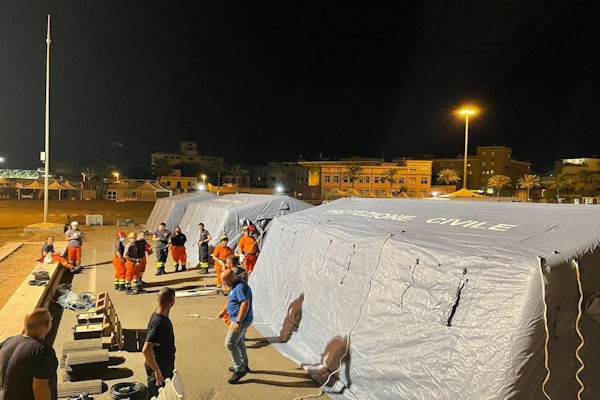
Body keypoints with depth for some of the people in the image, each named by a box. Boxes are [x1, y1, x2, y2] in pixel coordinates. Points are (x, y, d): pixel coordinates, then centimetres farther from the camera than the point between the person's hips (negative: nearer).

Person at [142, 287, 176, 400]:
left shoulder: (160, 316, 1)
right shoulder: (159, 322, -30)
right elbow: (146, 350, -36)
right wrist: (158, 372, -29)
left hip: (166, 368, 9)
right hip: (159, 370, -9)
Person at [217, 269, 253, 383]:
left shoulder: (240, 287, -23)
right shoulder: (235, 286, 11)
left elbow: (245, 304, -31)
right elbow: (231, 300, 28)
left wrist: (238, 322, -32)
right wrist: (223, 311, 33)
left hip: (241, 320, -11)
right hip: (237, 319, 11)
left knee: (230, 343, -9)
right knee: (239, 342, 22)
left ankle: (240, 370, 1)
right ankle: (243, 365, 38)